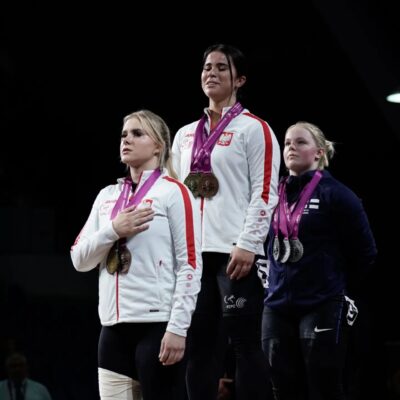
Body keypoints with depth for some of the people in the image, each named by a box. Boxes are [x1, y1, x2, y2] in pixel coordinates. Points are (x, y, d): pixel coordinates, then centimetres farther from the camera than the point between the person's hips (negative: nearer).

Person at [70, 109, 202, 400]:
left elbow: (190, 264, -7)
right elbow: (79, 259, 14)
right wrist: (113, 230, -3)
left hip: (157, 324, -6)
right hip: (114, 326, 6)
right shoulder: (107, 196, 18)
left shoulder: (173, 192, -1)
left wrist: (178, 327, -15)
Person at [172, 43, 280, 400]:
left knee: (245, 343, -6)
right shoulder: (185, 135, 20)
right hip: (192, 252, 6)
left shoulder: (254, 129, 2)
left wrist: (247, 245, -15)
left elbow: (264, 192, -6)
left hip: (235, 252, -6)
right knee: (199, 345, 5)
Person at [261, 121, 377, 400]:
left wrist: (336, 285, 4)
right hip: (277, 308, 5)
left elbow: (365, 252, -3)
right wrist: (279, 283, 14)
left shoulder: (335, 194, -4)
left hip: (322, 309, -5)